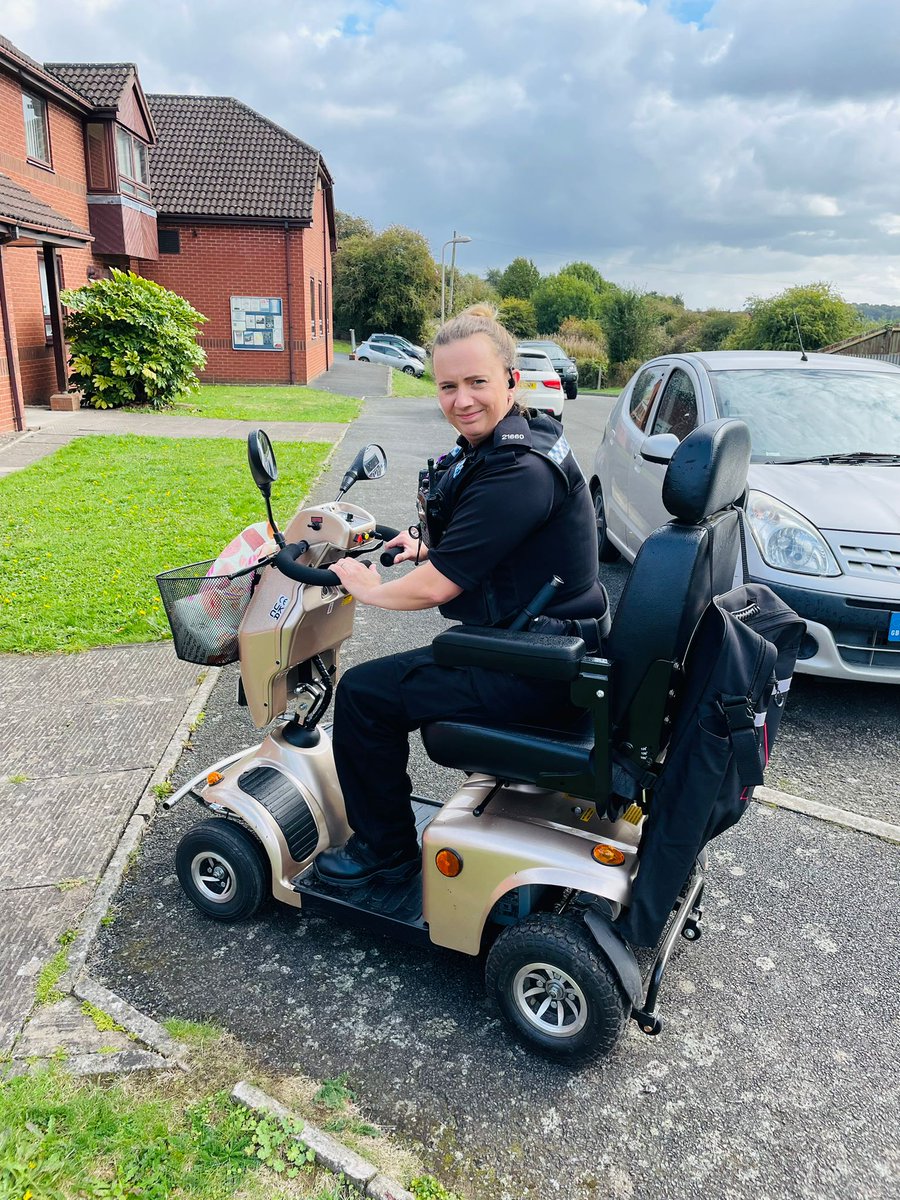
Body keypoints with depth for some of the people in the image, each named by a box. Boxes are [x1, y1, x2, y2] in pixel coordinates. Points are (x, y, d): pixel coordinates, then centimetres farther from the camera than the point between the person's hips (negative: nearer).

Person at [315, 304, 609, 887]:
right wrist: (432, 548, 7)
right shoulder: (523, 435, 6)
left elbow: (435, 587, -24)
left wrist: (370, 589, -5)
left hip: (536, 669, -10)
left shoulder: (518, 472, -26)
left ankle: (386, 848, 13)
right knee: (407, 664, 30)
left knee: (364, 693, -6)